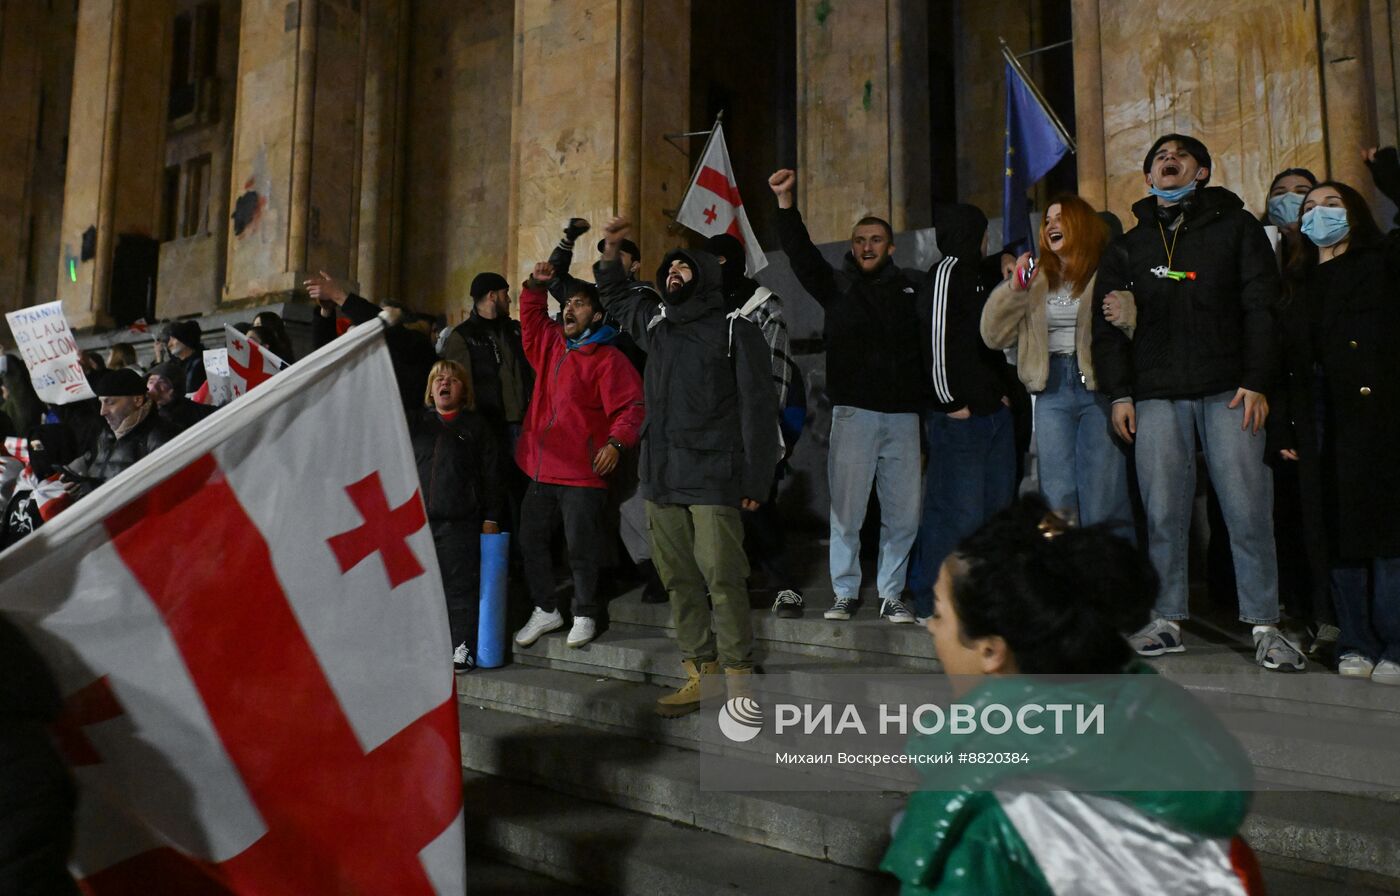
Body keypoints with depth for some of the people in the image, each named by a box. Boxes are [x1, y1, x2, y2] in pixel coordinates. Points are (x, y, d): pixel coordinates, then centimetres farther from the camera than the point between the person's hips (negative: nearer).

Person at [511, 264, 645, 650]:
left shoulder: (608, 358, -8)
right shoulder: (551, 343, 13)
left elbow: (630, 406, -14)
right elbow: (531, 315, 31)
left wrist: (616, 442, -28)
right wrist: (536, 285, 16)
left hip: (583, 473, -7)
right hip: (542, 469, 7)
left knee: (581, 548, -1)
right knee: (531, 540, 13)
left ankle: (585, 616, 16)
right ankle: (545, 611, 28)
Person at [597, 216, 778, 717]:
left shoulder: (736, 331, 1)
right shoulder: (657, 323, 19)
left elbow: (757, 408, -4)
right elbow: (615, 299, 41)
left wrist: (755, 479, -10)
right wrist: (612, 250, 28)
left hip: (713, 479, -6)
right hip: (661, 478, 6)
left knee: (722, 578, -9)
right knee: (679, 579, 7)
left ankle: (738, 677, 0)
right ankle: (699, 675, 15)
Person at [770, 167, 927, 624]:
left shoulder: (909, 289, 12)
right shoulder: (837, 285, 9)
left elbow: (929, 342, 8)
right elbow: (801, 253, -4)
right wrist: (786, 201, -17)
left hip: (903, 414, 2)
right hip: (853, 412, -1)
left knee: (903, 511, 4)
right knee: (846, 507, 0)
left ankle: (891, 594, 17)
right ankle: (845, 592, 12)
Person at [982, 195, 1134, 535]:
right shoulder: (1036, 279, 16)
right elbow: (994, 336, 8)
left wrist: (1126, 316, -28)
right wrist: (1014, 286, 0)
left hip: (1098, 386, -4)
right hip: (1051, 390, 4)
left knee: (1103, 505, -4)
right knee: (1057, 501, 6)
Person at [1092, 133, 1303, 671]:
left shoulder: (1235, 226, 12)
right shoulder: (1129, 247, 17)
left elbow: (1262, 306, 4)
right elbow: (1108, 324, 13)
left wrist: (1256, 381, -7)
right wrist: (1119, 393, 2)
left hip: (1229, 390, -2)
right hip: (1157, 395, 2)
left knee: (1248, 510, -5)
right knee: (1163, 513, 0)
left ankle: (1264, 626, 3)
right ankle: (1167, 621, 8)